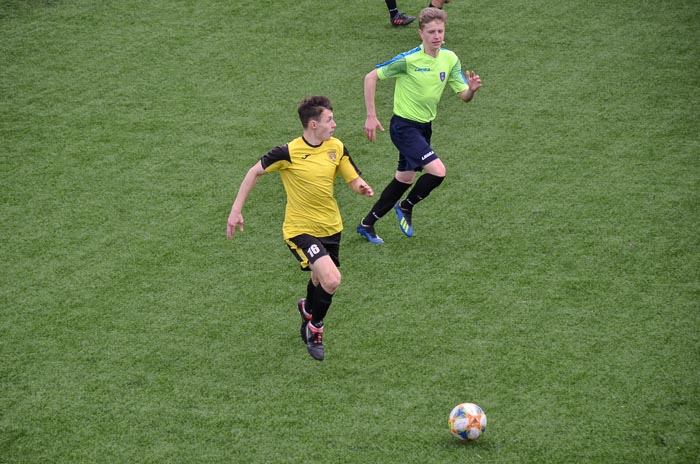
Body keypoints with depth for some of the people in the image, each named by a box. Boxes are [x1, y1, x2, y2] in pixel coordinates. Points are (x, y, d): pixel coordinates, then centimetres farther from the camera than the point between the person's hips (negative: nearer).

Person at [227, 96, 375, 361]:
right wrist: (236, 210, -7)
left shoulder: (336, 148, -5)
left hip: (330, 227, 6)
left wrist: (362, 188, -22)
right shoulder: (289, 152, -19)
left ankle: (308, 311, 56)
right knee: (331, 280, -22)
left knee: (320, 280, 20)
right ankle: (315, 327, 6)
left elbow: (354, 180, 3)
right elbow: (255, 172, -7)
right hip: (300, 229, -6)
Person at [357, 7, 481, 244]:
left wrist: (472, 89, -26)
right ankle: (406, 206, 8)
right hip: (404, 126, -7)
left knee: (405, 179, 16)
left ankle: (367, 224, 31)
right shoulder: (408, 60, -20)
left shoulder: (450, 59, -3)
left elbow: (464, 96, -1)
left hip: (424, 126, 7)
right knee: (438, 171, -19)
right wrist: (371, 116, -15)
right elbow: (371, 77, -12)